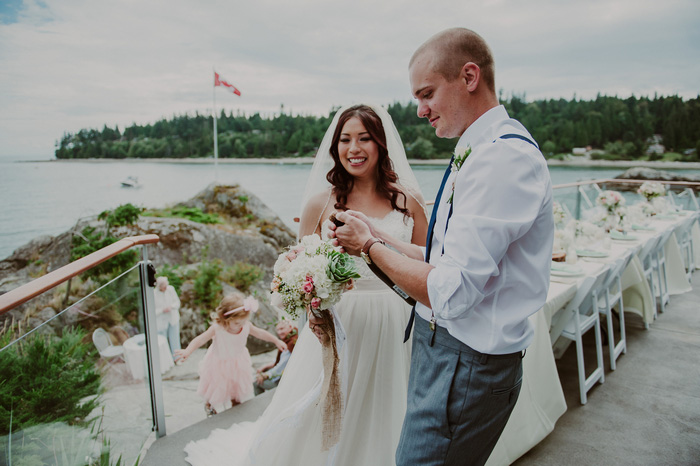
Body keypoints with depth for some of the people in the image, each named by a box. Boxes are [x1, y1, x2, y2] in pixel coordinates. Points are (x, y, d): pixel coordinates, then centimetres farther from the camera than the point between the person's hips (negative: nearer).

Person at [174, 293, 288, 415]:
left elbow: (260, 333, -3)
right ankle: (209, 406, 49)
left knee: (238, 391, 17)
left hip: (237, 364, 3)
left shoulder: (246, 326, -19)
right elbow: (200, 339, -31)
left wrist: (277, 341, 4)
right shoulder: (217, 328, -30)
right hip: (219, 365, -3)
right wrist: (187, 351, -47)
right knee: (216, 390, 16)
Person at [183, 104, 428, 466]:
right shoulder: (321, 201, -2)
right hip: (337, 325, -1)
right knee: (324, 421, 13)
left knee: (383, 421, 18)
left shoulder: (408, 199, 1)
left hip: (394, 326, 1)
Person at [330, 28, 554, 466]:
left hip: (466, 363, -9)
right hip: (441, 347, 9)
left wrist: (370, 245, -12)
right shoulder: (481, 152, 11)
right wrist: (379, 238, 7)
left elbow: (450, 292, -25)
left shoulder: (504, 156, -22)